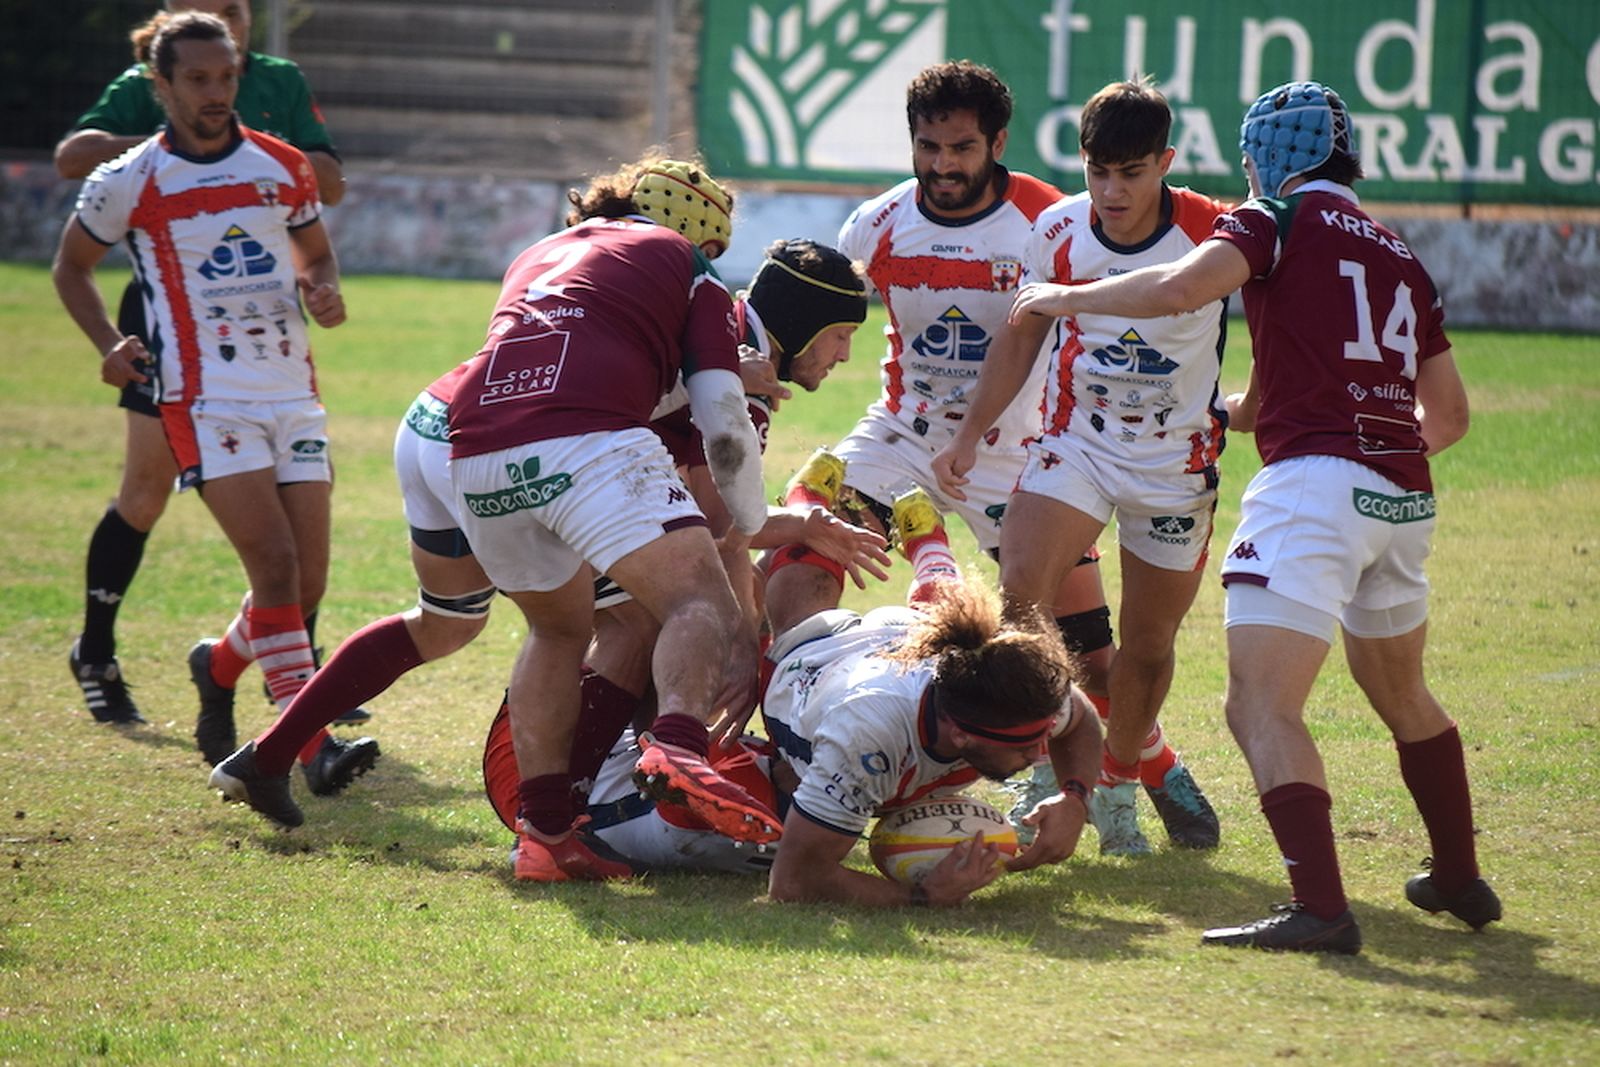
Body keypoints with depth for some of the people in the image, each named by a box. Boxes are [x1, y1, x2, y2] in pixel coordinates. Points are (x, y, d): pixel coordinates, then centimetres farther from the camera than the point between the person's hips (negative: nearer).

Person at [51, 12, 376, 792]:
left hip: (293, 394, 4)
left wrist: (324, 291, -1)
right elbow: (71, 266, 14)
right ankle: (313, 744, -22)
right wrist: (108, 344, -2)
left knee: (307, 583, 2)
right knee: (275, 565, -19)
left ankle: (218, 666, 32)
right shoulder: (128, 184, -1)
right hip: (207, 400, -4)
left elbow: (314, 253, 23)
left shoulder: (283, 167, 8)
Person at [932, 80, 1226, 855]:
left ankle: (1117, 777, 30)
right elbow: (1022, 335, 8)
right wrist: (970, 433, 7)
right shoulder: (1059, 232, -7)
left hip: (1176, 463, -2)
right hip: (1076, 443, 2)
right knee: (1017, 594, -20)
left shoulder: (1216, 234, -15)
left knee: (1149, 643, 5)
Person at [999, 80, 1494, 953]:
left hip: (1315, 485, -8)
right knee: (1400, 694, 28)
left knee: (1262, 707, -13)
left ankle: (1319, 908, -27)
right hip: (1403, 496, 8)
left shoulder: (1280, 219, 2)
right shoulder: (1400, 259, 20)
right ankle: (1460, 879, 36)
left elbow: (1181, 288, -16)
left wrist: (1071, 298, -2)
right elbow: (1450, 413, 24)